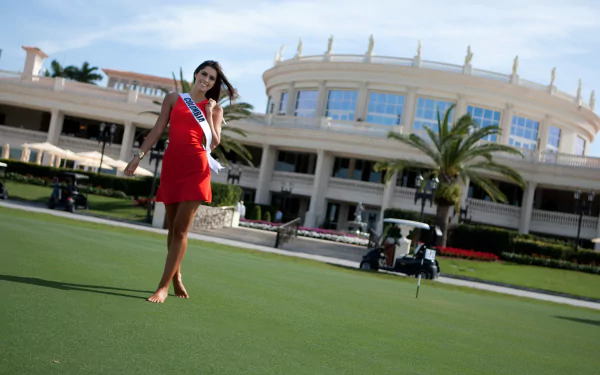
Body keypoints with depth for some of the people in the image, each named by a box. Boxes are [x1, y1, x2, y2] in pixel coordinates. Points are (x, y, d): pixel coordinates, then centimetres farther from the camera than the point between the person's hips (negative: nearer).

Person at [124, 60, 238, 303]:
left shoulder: (214, 109, 10)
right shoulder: (173, 99, 13)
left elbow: (214, 143, -1)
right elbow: (157, 130, 10)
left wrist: (208, 113, -5)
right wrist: (139, 155, 1)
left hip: (196, 167, -2)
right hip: (171, 165, 2)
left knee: (181, 229, -8)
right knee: (172, 228, 8)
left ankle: (163, 286, -7)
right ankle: (176, 277, 25)